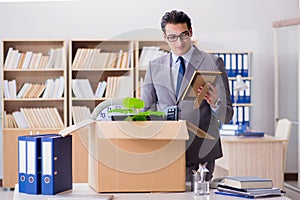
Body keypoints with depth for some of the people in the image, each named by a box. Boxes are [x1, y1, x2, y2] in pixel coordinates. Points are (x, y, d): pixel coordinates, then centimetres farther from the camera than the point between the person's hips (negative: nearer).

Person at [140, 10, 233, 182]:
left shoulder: (212, 63, 3)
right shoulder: (155, 66, 12)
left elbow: (227, 115, 0)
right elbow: (145, 109, 16)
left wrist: (214, 103, -23)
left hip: (199, 153, -2)